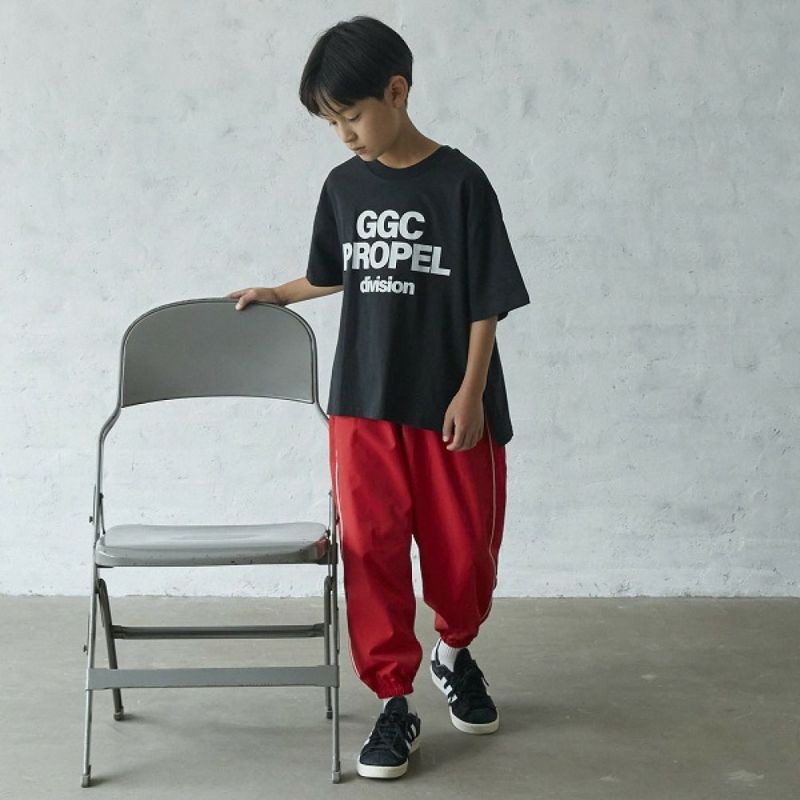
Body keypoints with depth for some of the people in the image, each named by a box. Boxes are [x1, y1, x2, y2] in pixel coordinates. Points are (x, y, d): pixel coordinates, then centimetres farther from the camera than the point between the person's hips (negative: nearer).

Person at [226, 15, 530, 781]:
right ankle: (395, 703, 9)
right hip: (363, 404, 3)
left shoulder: (460, 182, -9)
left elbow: (487, 301, -8)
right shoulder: (342, 187, 4)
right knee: (371, 550, -1)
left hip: (448, 407, -3)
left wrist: (470, 394, -12)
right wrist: (274, 294, 24)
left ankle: (455, 651, 37)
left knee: (462, 551, 8)